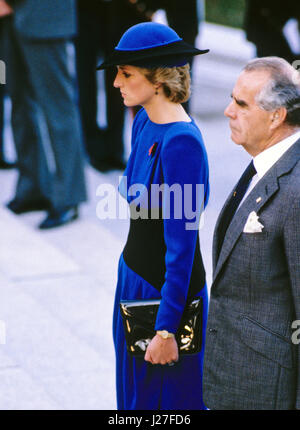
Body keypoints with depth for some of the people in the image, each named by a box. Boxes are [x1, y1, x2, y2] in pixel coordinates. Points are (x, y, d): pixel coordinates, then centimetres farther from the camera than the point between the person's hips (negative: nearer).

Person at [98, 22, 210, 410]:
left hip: (166, 290, -9)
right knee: (134, 390, 20)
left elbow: (181, 246, -23)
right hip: (135, 278, 9)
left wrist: (166, 329, -20)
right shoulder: (144, 123, 2)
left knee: (164, 398, 7)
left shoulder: (181, 143, -26)